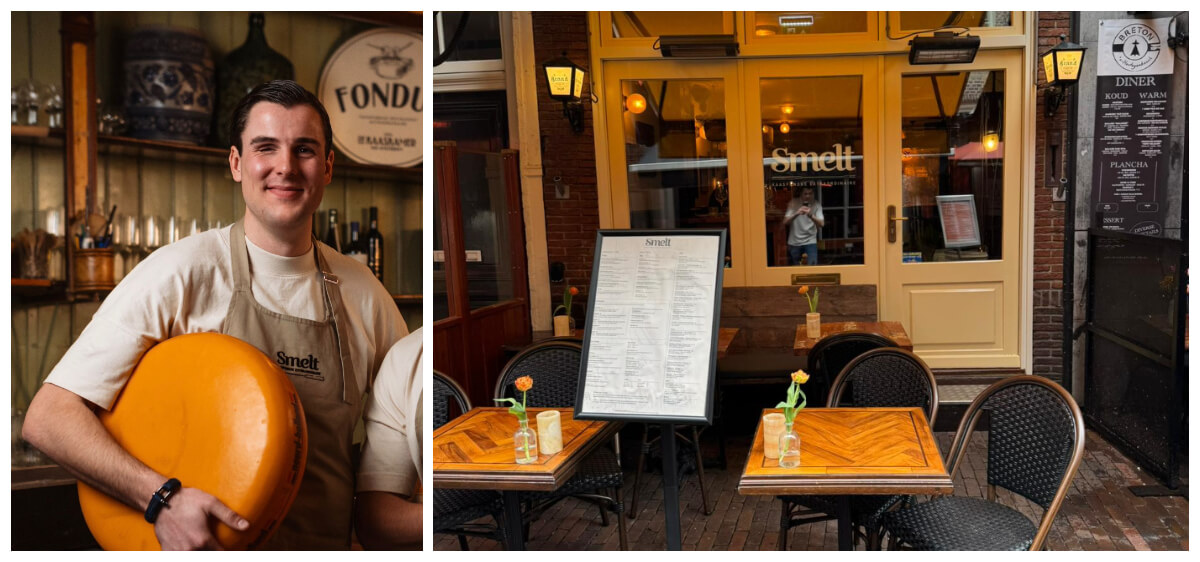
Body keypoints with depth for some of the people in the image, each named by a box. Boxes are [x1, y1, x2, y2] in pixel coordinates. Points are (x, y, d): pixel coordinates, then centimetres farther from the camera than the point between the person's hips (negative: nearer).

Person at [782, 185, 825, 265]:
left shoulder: (816, 204, -7)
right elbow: (785, 222, -14)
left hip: (810, 241, -1)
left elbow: (821, 224, -19)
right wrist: (796, 214, -33)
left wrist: (811, 215, -38)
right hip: (794, 243, 1)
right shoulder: (794, 203, -7)